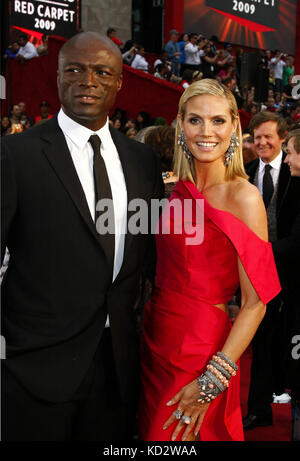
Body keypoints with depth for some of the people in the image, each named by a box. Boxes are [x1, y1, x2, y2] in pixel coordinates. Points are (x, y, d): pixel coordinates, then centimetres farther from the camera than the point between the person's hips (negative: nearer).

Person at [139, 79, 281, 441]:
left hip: (201, 350, -6)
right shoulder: (179, 190, 4)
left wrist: (212, 380, -21)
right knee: (152, 430, 22)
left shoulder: (243, 197, -16)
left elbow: (255, 303, -18)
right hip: (157, 340, 6)